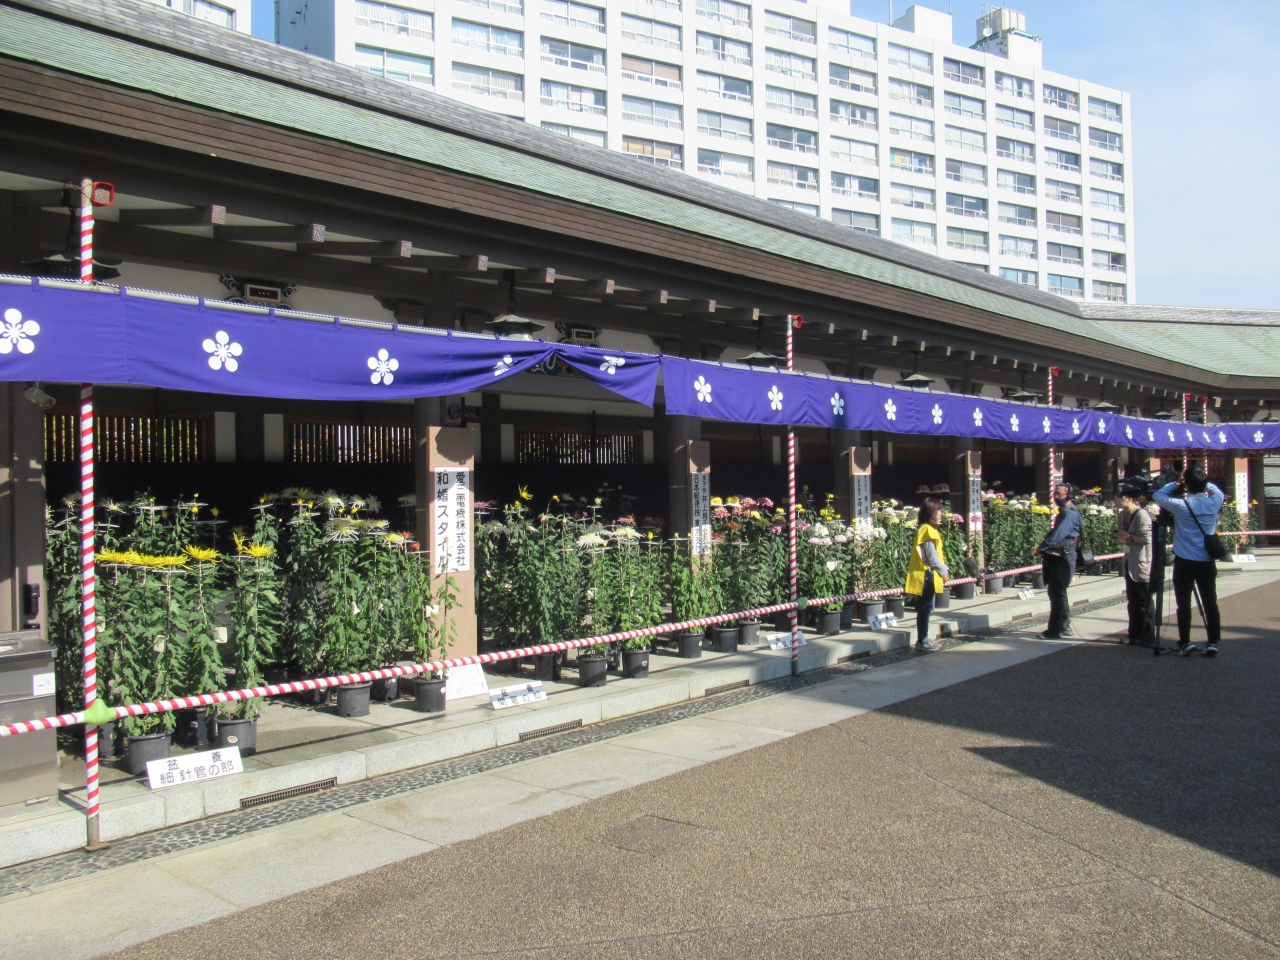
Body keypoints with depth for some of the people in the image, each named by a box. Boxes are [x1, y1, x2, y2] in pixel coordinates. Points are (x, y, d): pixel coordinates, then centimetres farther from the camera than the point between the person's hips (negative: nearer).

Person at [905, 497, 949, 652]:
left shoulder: (928, 529, 15)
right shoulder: (928, 530, -16)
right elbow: (932, 556, -17)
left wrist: (943, 570, 10)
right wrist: (943, 571, -7)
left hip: (927, 575, 10)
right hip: (927, 575, -10)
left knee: (925, 608, 13)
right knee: (925, 608, -4)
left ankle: (923, 640, 18)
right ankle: (922, 641, 1)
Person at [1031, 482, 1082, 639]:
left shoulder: (1070, 513, -15)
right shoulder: (1063, 512, 18)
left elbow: (1057, 535, -22)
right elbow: (1055, 533, 18)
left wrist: (1041, 547, -17)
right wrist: (1042, 546, 4)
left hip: (1063, 558, -10)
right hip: (1057, 557, 10)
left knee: (1056, 593, -8)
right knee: (1057, 592, 16)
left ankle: (1054, 631, -6)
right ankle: (1065, 626, 24)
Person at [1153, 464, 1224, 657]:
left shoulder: (1181, 505, -12)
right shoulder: (1214, 502, -2)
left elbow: (1158, 495, 4)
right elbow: (1218, 492, 23)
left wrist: (1175, 484, 7)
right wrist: (1203, 482, 15)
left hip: (1184, 561, -3)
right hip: (1207, 561, 3)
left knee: (1184, 603, 2)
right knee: (1210, 602, 8)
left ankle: (1186, 642, 0)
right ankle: (1213, 642, 9)